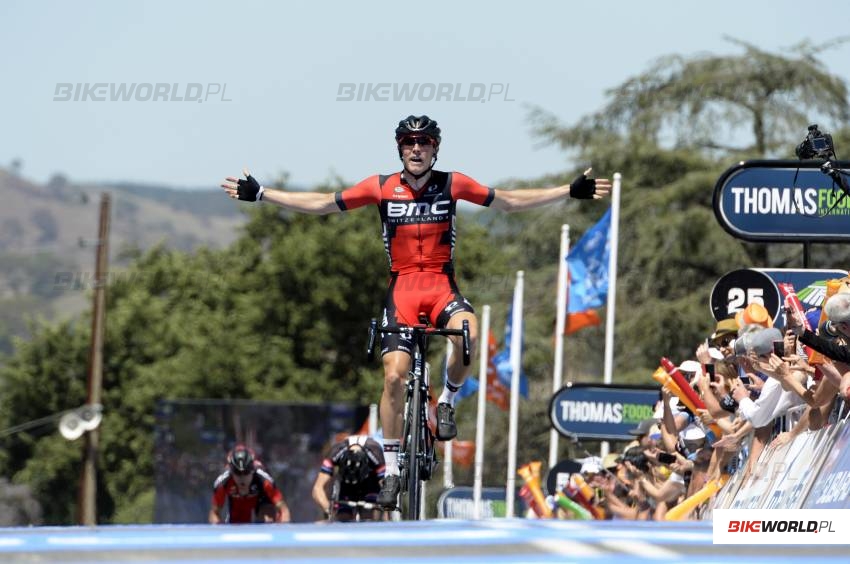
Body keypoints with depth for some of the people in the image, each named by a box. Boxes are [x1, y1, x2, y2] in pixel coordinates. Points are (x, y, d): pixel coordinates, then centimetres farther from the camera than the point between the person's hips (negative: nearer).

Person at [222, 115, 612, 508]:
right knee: (394, 376, -11)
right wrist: (260, 194, 2)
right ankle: (392, 471, 2)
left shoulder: (452, 184, 1)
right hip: (402, 289, 0)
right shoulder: (382, 187, -1)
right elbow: (323, 204, 5)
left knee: (468, 333, -34)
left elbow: (510, 201, 9)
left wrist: (571, 193, 5)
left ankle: (447, 402, -5)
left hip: (442, 286, 0)